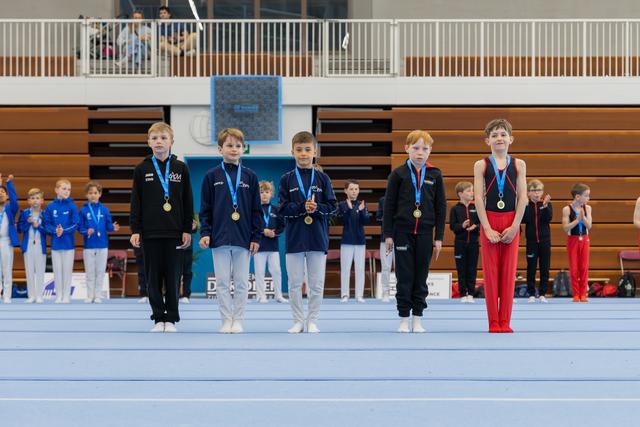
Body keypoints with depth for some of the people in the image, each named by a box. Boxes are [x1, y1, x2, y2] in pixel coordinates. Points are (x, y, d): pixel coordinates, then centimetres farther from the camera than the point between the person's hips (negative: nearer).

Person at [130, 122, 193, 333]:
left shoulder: (181, 169, 4)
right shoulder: (141, 169, 4)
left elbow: (188, 202, 6)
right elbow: (136, 202, 4)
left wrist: (187, 230, 1)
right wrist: (135, 230, -2)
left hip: (174, 232, 0)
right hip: (149, 232, 0)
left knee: (173, 277, 2)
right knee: (153, 277, 3)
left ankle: (171, 319, 10)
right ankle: (158, 319, 11)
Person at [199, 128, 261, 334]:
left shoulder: (250, 176, 5)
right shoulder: (212, 176, 3)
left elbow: (256, 210, 6)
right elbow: (205, 208, 4)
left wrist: (256, 237, 1)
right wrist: (205, 233, -5)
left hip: (243, 239, 0)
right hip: (220, 238, 0)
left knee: (241, 282, 3)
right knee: (222, 282, 2)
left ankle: (238, 320, 10)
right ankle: (226, 320, 8)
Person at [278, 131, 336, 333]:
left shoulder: (322, 178, 3)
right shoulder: (287, 179, 2)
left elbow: (332, 206, 2)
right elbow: (282, 208, -4)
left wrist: (316, 208, -17)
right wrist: (303, 207, -18)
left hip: (318, 238, 0)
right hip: (294, 238, 0)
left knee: (316, 284, 3)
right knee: (294, 284, 4)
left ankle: (313, 321, 13)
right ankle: (298, 321, 14)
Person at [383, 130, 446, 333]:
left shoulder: (435, 175, 3)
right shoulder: (398, 174, -1)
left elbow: (441, 207, 6)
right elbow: (389, 205, 1)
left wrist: (439, 237, 2)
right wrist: (388, 234, -3)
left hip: (425, 233, 1)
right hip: (402, 232, -1)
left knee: (421, 277, 5)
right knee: (404, 276, 1)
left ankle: (417, 318, 12)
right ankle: (404, 318, 8)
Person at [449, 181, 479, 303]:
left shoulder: (476, 207, 3)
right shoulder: (455, 209, -1)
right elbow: (452, 226, -4)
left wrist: (475, 227, -17)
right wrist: (461, 226, -22)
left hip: (473, 243, 1)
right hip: (460, 242, -1)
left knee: (472, 269, 4)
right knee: (461, 269, 3)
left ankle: (470, 294, 11)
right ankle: (463, 294, 10)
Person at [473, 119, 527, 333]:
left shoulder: (518, 165, 5)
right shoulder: (481, 165, 2)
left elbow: (522, 198, 1)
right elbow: (479, 198, -3)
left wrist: (514, 227, -8)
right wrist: (488, 229, -11)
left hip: (511, 222, 1)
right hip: (489, 221, -1)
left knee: (509, 272, 1)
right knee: (490, 272, 0)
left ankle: (505, 321, 6)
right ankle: (493, 322, 5)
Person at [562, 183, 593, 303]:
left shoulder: (587, 208, -2)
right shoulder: (567, 209, -10)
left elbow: (589, 226, -7)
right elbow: (565, 228, -14)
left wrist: (583, 217, -24)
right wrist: (577, 219, -23)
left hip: (584, 239, 2)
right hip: (572, 239, -2)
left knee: (584, 267, 2)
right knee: (573, 268, 1)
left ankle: (583, 294, 8)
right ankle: (576, 294, 8)